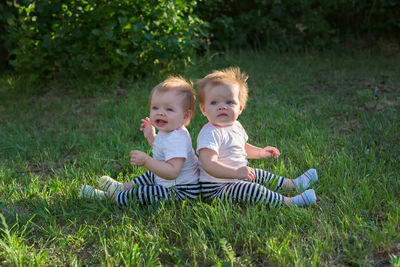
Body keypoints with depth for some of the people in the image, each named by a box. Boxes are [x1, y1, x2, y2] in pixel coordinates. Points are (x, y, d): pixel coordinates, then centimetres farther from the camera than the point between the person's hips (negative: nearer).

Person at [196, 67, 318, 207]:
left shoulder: (235, 126, 6)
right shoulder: (210, 133, -25)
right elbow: (208, 163, -37)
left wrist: (260, 152, 13)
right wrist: (236, 172, -47)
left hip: (236, 179, 10)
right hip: (216, 189, -10)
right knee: (251, 190, -28)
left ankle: (293, 184, 42)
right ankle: (290, 202, -21)